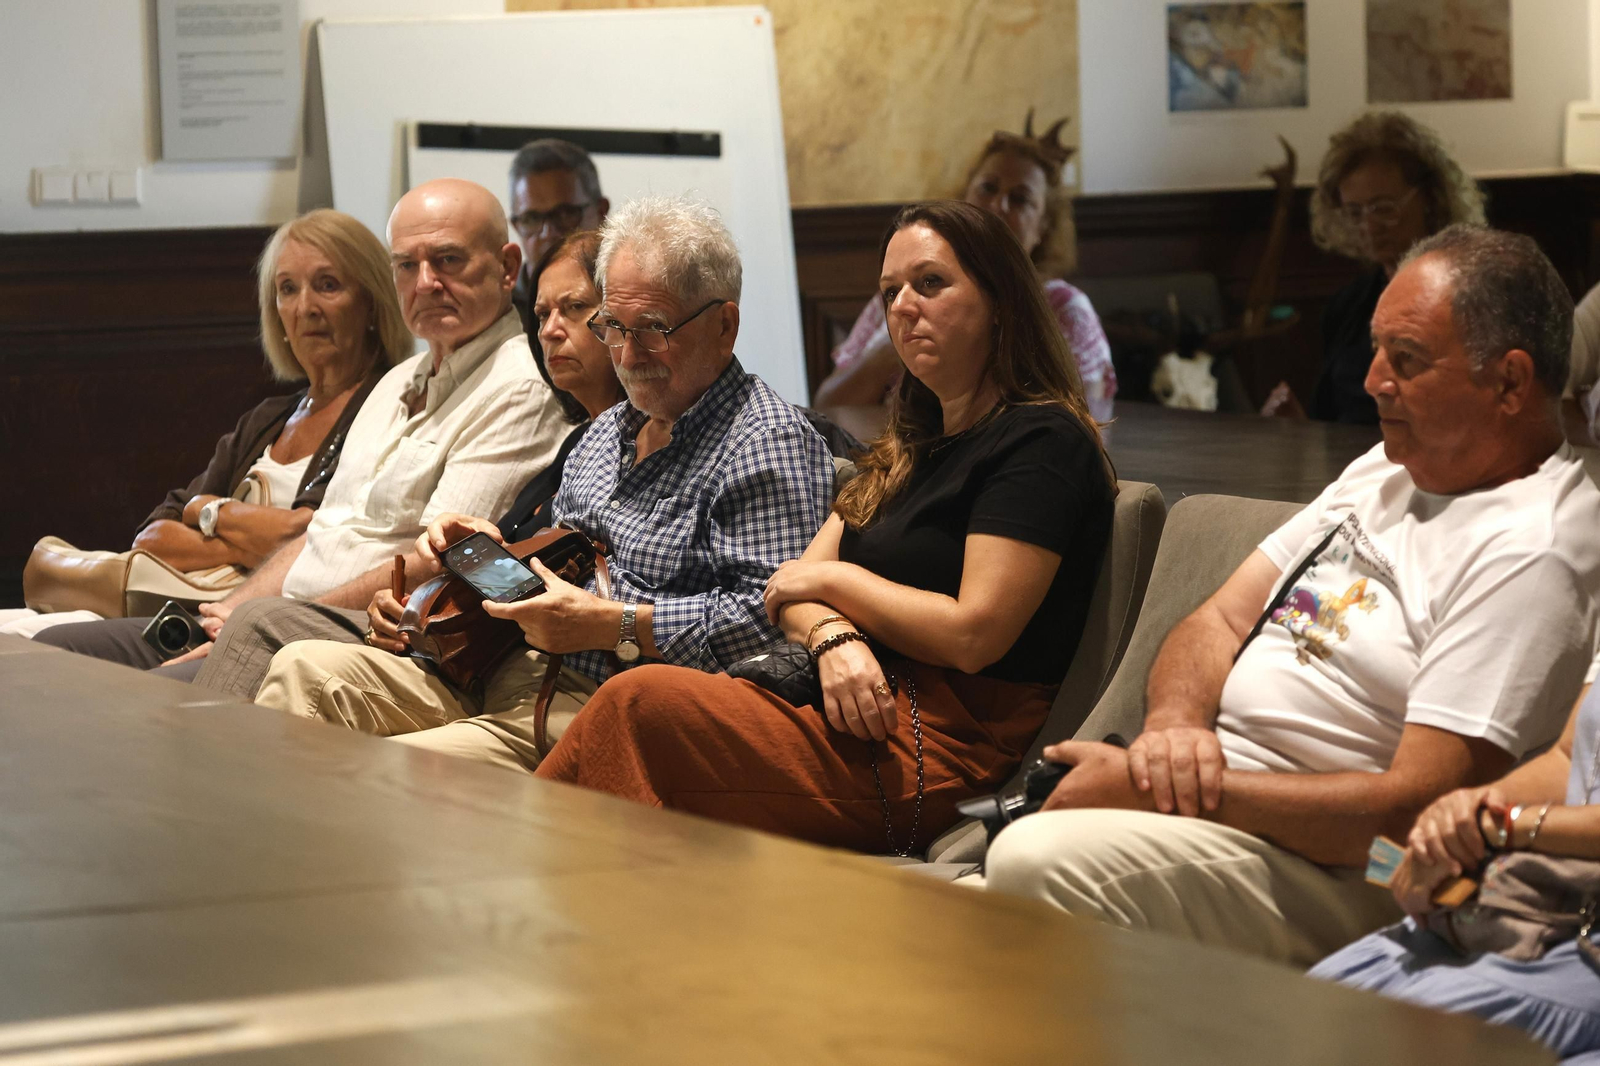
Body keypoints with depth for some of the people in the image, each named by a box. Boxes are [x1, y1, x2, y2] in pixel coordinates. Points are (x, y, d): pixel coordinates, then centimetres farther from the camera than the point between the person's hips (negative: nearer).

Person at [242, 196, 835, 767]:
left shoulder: (770, 442, -8)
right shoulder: (609, 430, 22)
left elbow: (774, 614, -21)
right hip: (510, 673, 9)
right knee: (304, 669, -6)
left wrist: (614, 625, -20)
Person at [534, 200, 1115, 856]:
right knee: (639, 704, -16)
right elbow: (797, 585, 16)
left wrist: (834, 578, -2)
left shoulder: (1042, 440, -6)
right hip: (872, 713, 8)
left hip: (945, 747, -8)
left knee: (642, 703, -22)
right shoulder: (913, 444, 22)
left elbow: (974, 634, -16)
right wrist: (834, 638, -10)